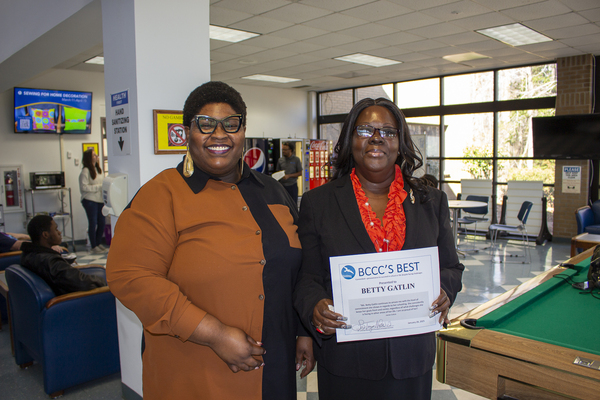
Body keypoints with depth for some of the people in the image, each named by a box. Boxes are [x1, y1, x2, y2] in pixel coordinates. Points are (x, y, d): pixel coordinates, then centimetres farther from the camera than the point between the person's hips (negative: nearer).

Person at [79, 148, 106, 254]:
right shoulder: (85, 171, -10)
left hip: (100, 200, 7)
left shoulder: (98, 169, 14)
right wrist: (99, 187, -18)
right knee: (93, 223, -2)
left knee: (101, 223, 9)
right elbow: (83, 187, -16)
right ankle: (93, 247, 7)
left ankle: (99, 243, 24)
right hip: (90, 200, -7)